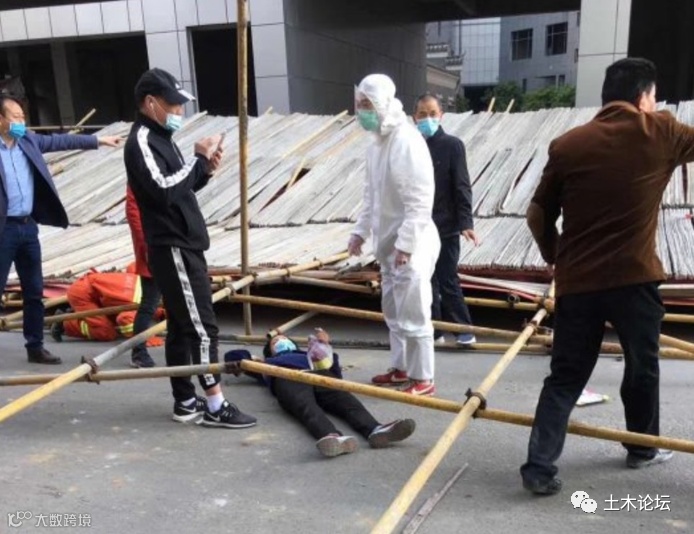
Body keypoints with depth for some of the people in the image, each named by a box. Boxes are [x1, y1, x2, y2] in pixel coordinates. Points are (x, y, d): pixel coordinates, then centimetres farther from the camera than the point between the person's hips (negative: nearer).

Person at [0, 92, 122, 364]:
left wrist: (98, 140, 22)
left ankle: (35, 347, 24)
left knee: (34, 291, 12)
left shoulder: (28, 140, 7)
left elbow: (58, 141, 17)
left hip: (28, 226, 7)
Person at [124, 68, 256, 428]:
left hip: (184, 246, 10)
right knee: (202, 328, -6)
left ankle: (185, 402, 23)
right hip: (172, 249, -10)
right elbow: (163, 189, -27)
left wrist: (205, 171, 3)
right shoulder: (141, 141, -13)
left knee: (181, 327, 13)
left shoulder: (161, 137, 17)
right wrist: (199, 158, -19)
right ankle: (215, 406, 2)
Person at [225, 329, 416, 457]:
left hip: (317, 374, 2)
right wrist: (251, 359, 38)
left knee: (344, 399, -32)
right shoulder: (268, 364, 44)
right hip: (286, 378, -2)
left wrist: (326, 347, 22)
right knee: (306, 407, -38)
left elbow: (336, 375, 30)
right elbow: (232, 356, 48)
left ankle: (375, 430, -61)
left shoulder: (308, 356, 47)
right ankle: (332, 437, -70)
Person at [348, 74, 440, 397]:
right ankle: (401, 368, 33)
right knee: (393, 311, 19)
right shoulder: (376, 143, 11)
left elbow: (420, 200, -23)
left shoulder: (407, 141, -19)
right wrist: (361, 230, 14)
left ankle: (423, 379, 12)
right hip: (389, 243, 10)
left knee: (413, 314, -1)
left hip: (410, 244, -10)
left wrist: (406, 243, -23)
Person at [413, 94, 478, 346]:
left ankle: (464, 328, 13)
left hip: (445, 227, -4)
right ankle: (433, 329, 22)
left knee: (448, 280, -1)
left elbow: (462, 187, -9)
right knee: (427, 281, 11)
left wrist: (465, 223, -18)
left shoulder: (452, 145, -6)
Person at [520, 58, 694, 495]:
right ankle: (643, 449, 39)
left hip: (577, 281, 2)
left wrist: (556, 258, 20)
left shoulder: (567, 145, 3)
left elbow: (538, 216, 5)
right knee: (642, 366, 21)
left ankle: (540, 467, 3)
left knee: (565, 378, 9)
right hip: (634, 277, -1)